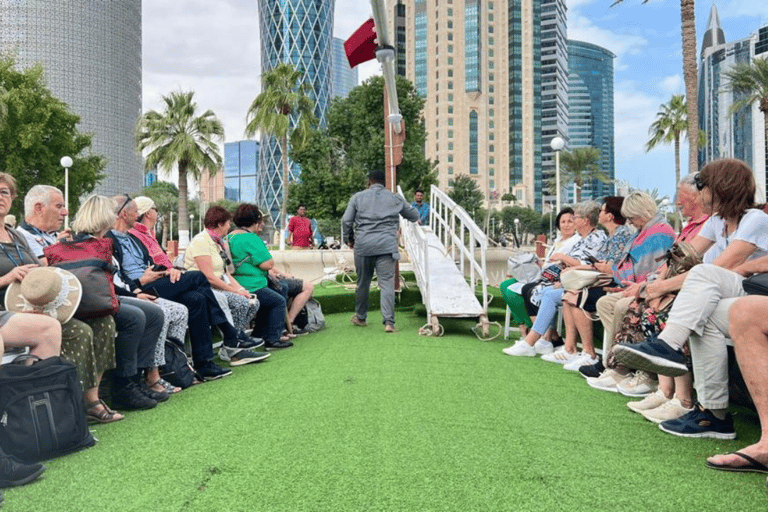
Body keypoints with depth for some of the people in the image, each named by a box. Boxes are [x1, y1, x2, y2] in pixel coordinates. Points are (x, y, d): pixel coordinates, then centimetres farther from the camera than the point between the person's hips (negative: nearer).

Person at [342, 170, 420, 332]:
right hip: (387, 246, 0)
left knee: (363, 283, 14)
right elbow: (414, 216, 22)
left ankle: (360, 317, 29)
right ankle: (389, 322, -11)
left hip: (363, 245, 1)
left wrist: (350, 239, 20)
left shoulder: (358, 197, 10)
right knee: (387, 283, -3)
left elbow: (346, 221, 5)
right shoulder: (395, 199, 12)